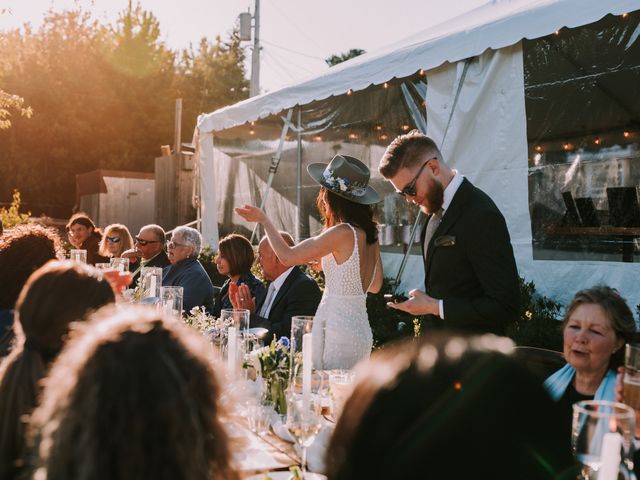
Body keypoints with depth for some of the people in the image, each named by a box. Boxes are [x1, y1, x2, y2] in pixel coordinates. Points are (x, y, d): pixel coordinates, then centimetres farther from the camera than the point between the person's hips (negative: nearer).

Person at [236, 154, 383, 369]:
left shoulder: (343, 233, -18)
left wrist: (264, 220, 3)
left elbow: (287, 256, -11)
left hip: (337, 330, -8)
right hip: (361, 330, 8)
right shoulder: (370, 233, 6)